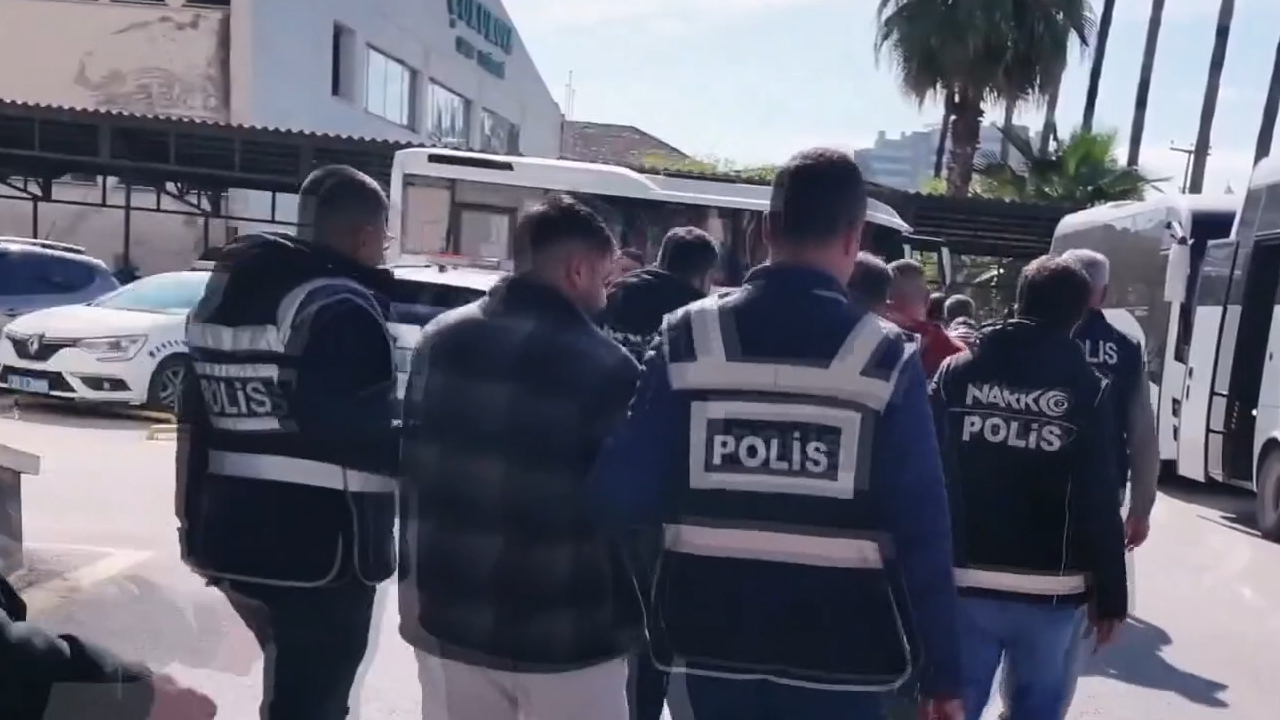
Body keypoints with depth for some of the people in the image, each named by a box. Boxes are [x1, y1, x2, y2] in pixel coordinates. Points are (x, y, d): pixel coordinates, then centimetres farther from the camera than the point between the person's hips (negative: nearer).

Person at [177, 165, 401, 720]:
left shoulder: (223, 294, 10)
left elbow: (194, 420, 14)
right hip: (321, 549, -8)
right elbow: (370, 440, -20)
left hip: (232, 536, 8)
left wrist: (192, 521, 21)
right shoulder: (343, 307, -16)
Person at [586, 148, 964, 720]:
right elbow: (922, 526, -8)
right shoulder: (885, 359, -10)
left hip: (713, 632, 2)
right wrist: (942, 670, 1)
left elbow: (623, 491, -7)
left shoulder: (690, 338, -7)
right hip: (837, 645, -1)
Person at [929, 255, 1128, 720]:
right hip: (1051, 589, -1)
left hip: (965, 580, 1)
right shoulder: (1087, 391, -4)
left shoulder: (955, 374, 1)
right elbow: (1099, 505, -7)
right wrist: (1110, 594, 0)